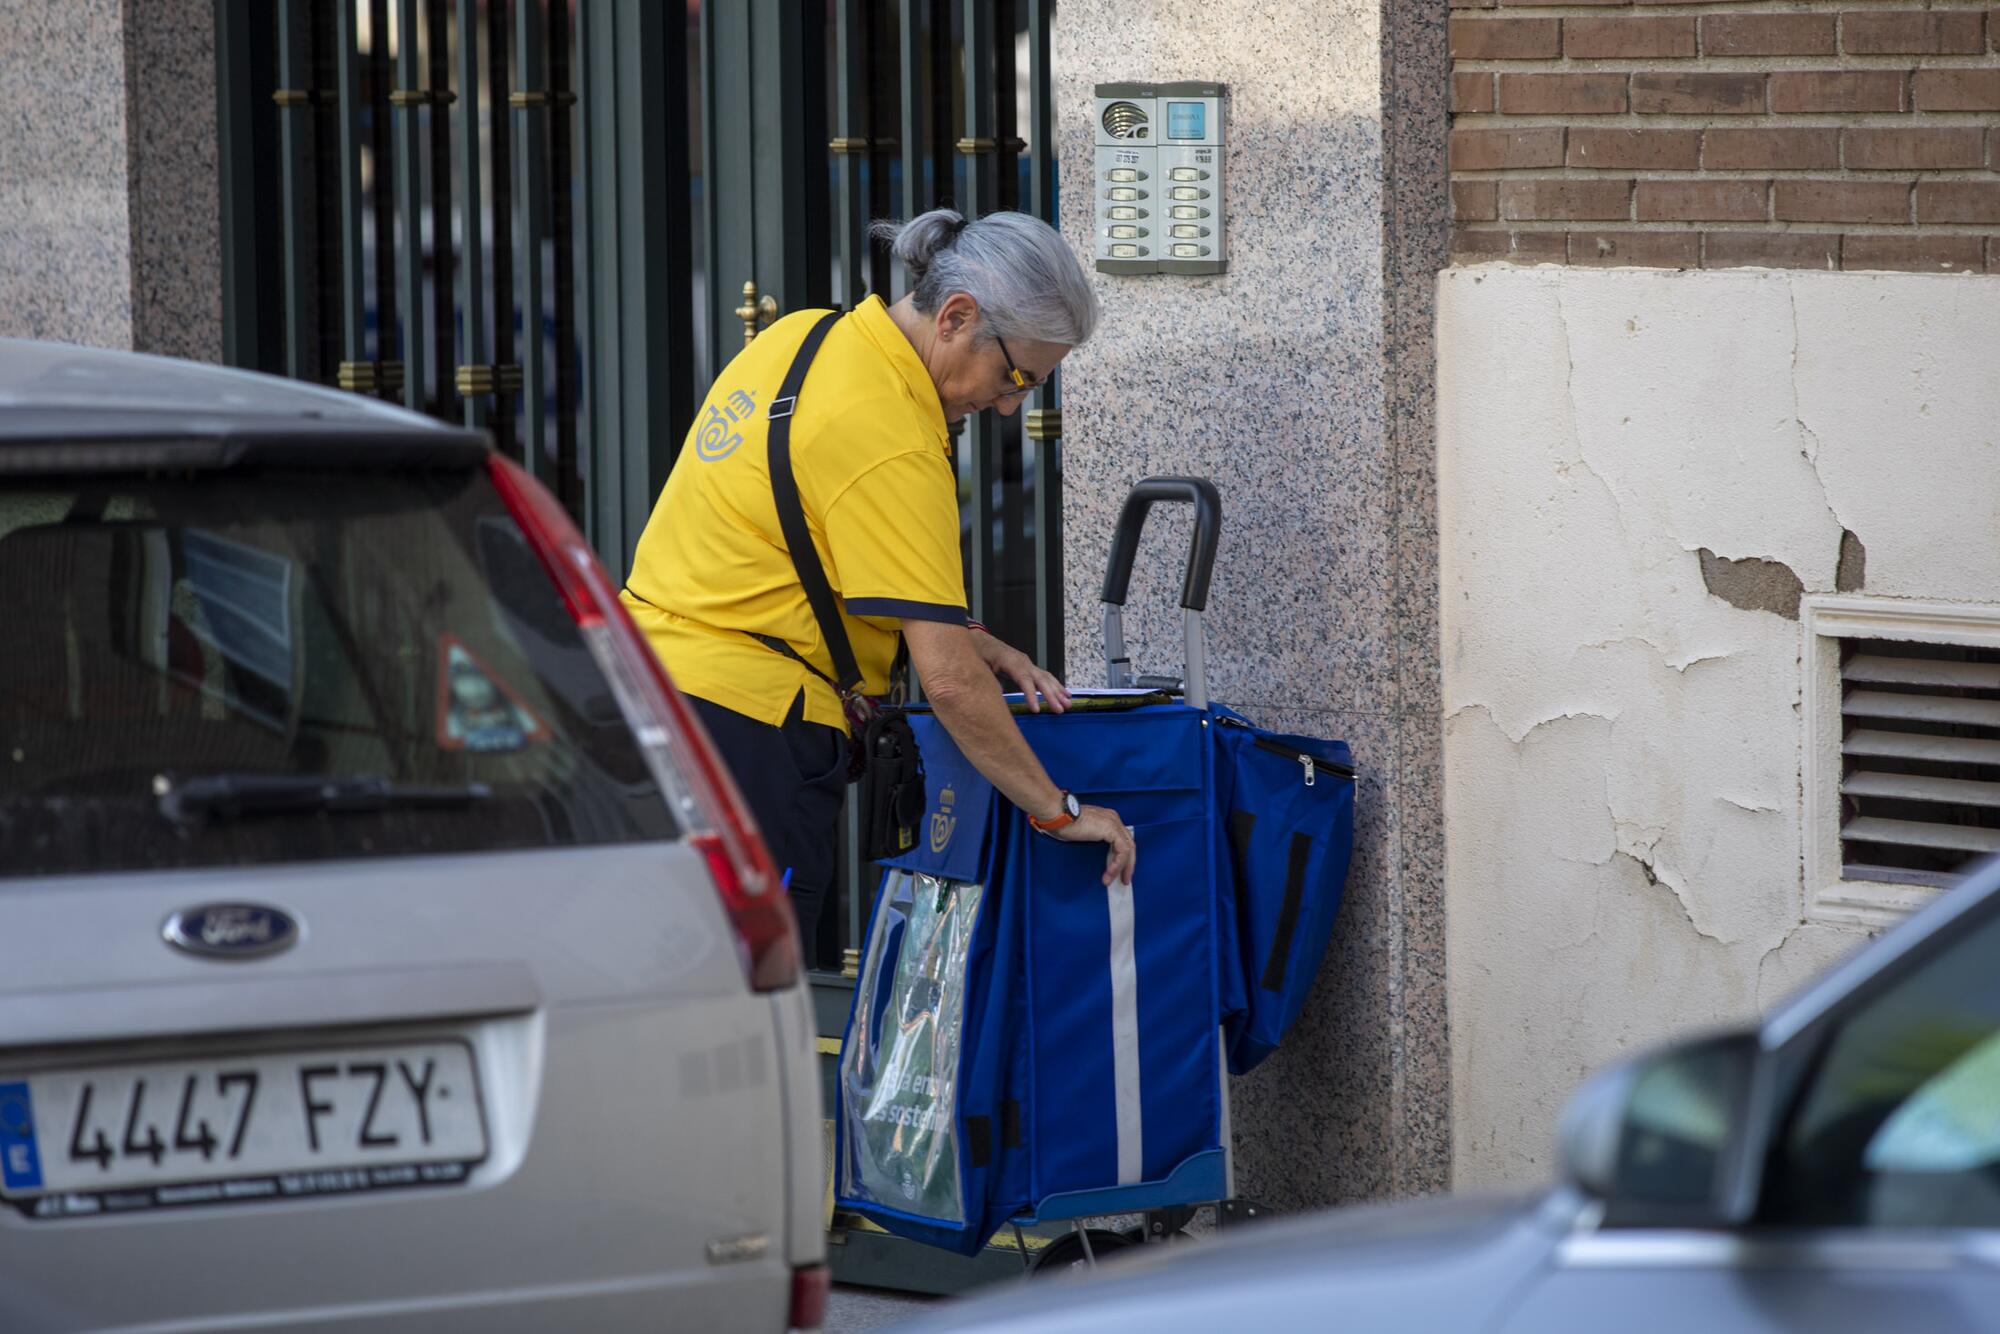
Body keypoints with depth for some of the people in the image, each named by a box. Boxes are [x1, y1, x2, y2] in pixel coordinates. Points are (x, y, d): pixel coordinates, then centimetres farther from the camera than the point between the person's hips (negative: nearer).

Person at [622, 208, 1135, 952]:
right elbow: (948, 681, -20)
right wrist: (1059, 811, -11)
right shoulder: (888, 439, -19)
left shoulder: (805, 337, 9)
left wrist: (972, 643, 12)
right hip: (744, 733, -10)